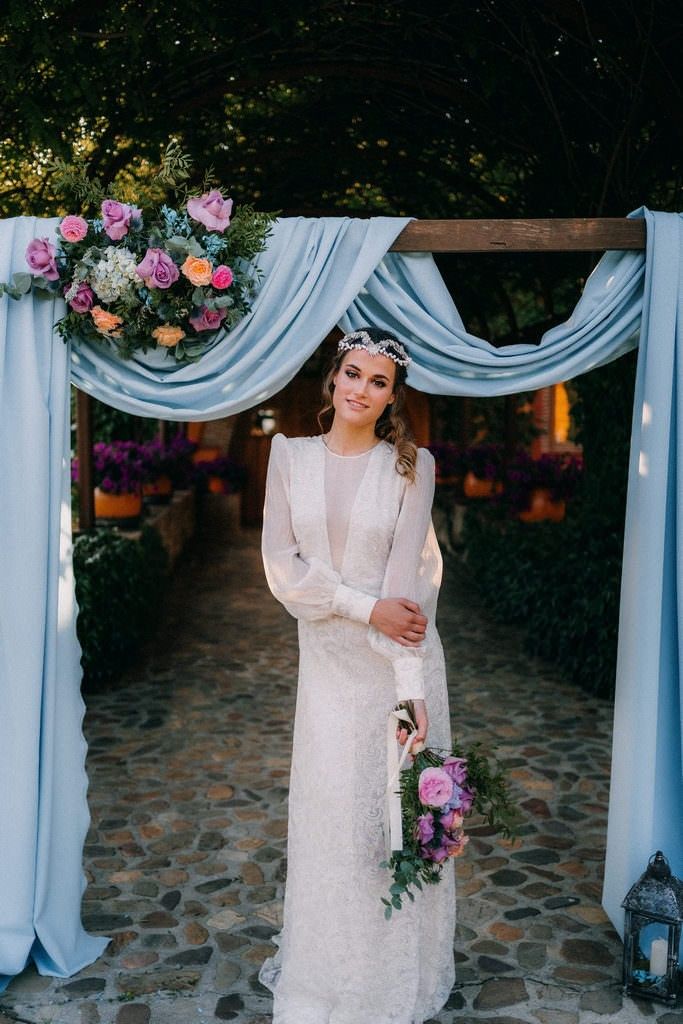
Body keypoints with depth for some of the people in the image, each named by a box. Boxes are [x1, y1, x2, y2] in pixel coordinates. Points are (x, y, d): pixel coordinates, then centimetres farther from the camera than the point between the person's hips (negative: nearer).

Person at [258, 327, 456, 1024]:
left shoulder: (411, 465, -5)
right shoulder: (291, 456, 1)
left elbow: (408, 577, -13)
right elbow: (281, 563, -5)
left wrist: (409, 685, -19)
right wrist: (365, 607, -15)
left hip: (398, 660, -2)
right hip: (326, 658, 2)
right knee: (326, 810, 11)